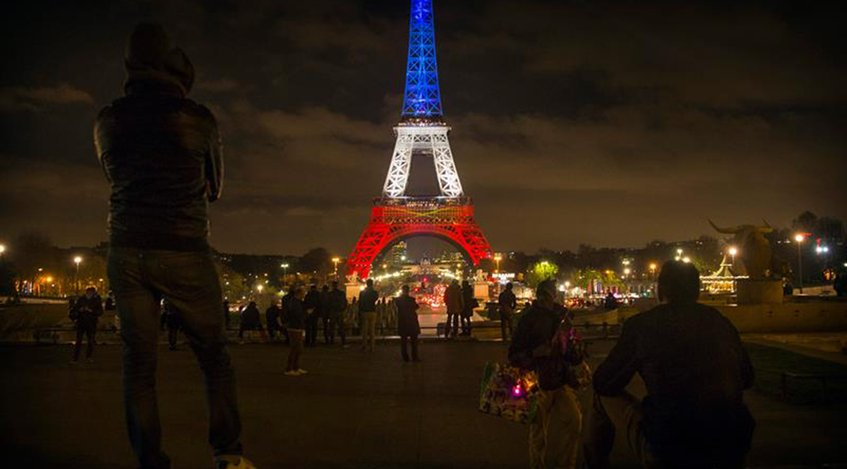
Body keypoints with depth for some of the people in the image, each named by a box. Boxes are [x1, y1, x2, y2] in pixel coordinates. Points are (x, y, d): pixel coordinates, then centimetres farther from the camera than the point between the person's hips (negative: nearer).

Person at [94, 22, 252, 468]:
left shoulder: (107, 121, 6)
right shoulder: (197, 118, -2)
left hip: (126, 251, 3)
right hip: (184, 252, -3)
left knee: (138, 361, 6)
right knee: (214, 355, 7)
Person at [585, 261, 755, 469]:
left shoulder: (640, 324, -5)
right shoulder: (719, 321, 5)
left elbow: (603, 385, 4)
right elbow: (747, 379, 20)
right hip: (732, 451, 4)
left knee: (604, 397, 18)